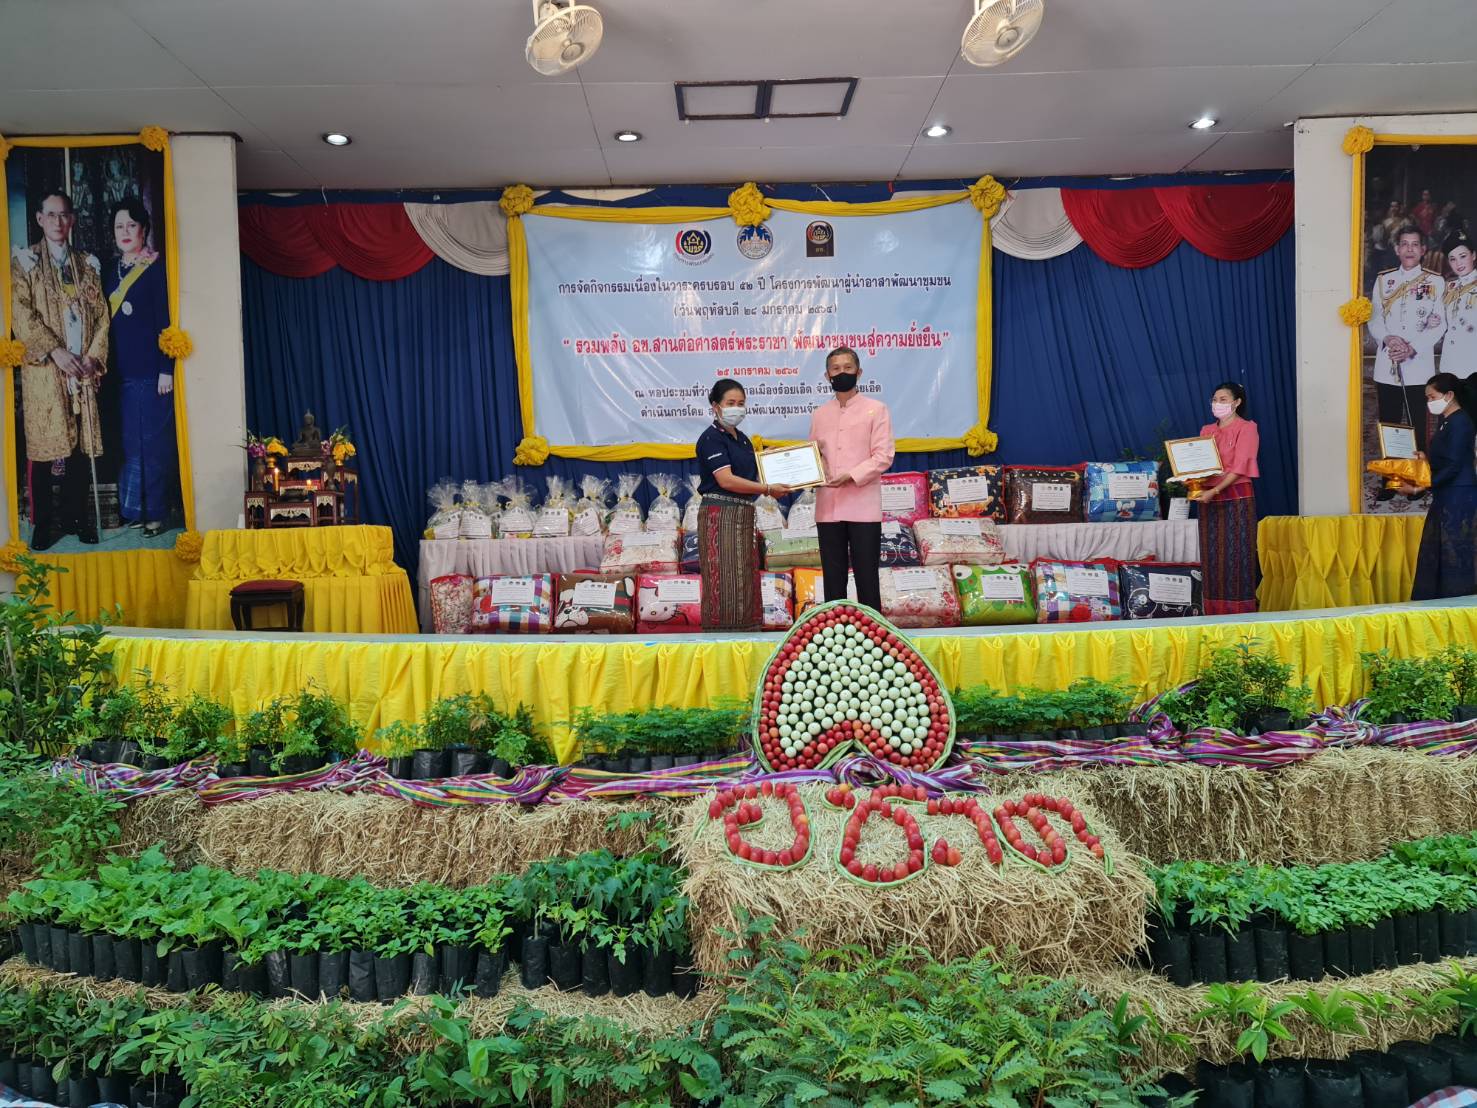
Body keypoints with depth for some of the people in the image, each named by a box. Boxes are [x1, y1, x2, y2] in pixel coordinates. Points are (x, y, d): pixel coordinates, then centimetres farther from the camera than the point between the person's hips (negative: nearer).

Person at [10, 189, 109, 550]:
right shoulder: (24, 262, 4)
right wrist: (55, 351, -16)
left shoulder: (88, 265, 15)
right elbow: (21, 314, -5)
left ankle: (78, 519, 10)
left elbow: (102, 315, 9)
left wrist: (93, 357, -5)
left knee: (81, 445, 3)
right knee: (44, 447, -3)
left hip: (83, 371, 3)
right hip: (43, 371, -3)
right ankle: (43, 524, 2)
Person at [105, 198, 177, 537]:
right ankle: (133, 509, 15)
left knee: (155, 442, -2)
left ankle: (156, 512, 6)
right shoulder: (111, 270, 14)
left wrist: (166, 369, -13)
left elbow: (165, 321, -8)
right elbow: (107, 320, 14)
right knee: (130, 441, 7)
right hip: (123, 370, 6)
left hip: (153, 369, -6)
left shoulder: (156, 268, -3)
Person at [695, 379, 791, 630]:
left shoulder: (743, 439, 18)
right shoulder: (711, 438, -8)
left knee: (746, 580, 9)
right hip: (720, 514, -8)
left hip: (744, 515, 8)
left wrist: (780, 484, 6)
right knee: (725, 581, -8)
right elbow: (726, 480, -17)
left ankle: (746, 633, 14)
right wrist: (768, 490, -17)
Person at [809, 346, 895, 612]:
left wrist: (850, 476, -17)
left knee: (867, 577, -2)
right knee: (833, 578, 7)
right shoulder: (819, 414, 15)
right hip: (828, 507, 4)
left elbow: (883, 456, -5)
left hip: (863, 507, -4)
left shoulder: (876, 409, 4)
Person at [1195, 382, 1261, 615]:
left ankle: (1241, 612, -2)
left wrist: (1214, 491, -22)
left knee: (1236, 556, -6)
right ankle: (1215, 612, 6)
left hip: (1237, 498, -5)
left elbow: (1239, 467, -11)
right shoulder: (1207, 431, 17)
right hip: (1209, 500, 5)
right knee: (1211, 557, 3)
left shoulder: (1246, 428, -1)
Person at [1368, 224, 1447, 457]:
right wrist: (1388, 339, -14)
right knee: (1388, 426, 6)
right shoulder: (1383, 280, 9)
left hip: (1418, 366, -2)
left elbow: (1439, 325, -2)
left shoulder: (1435, 282, 3)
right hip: (1387, 367, 2)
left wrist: (1412, 348, -15)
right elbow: (1374, 320, 6)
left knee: (1417, 428, 1)